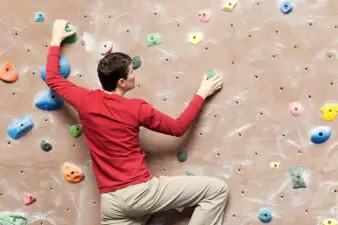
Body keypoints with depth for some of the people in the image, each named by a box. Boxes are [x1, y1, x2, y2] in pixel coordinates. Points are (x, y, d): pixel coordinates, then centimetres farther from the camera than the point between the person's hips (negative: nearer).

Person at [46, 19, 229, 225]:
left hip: (111, 202, 6)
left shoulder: (84, 101, 2)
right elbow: (178, 128, 5)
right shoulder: (137, 108, -7)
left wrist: (56, 40, 31)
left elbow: (53, 79, 21)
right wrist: (202, 94, 13)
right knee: (217, 189, 1)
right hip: (141, 191, -5)